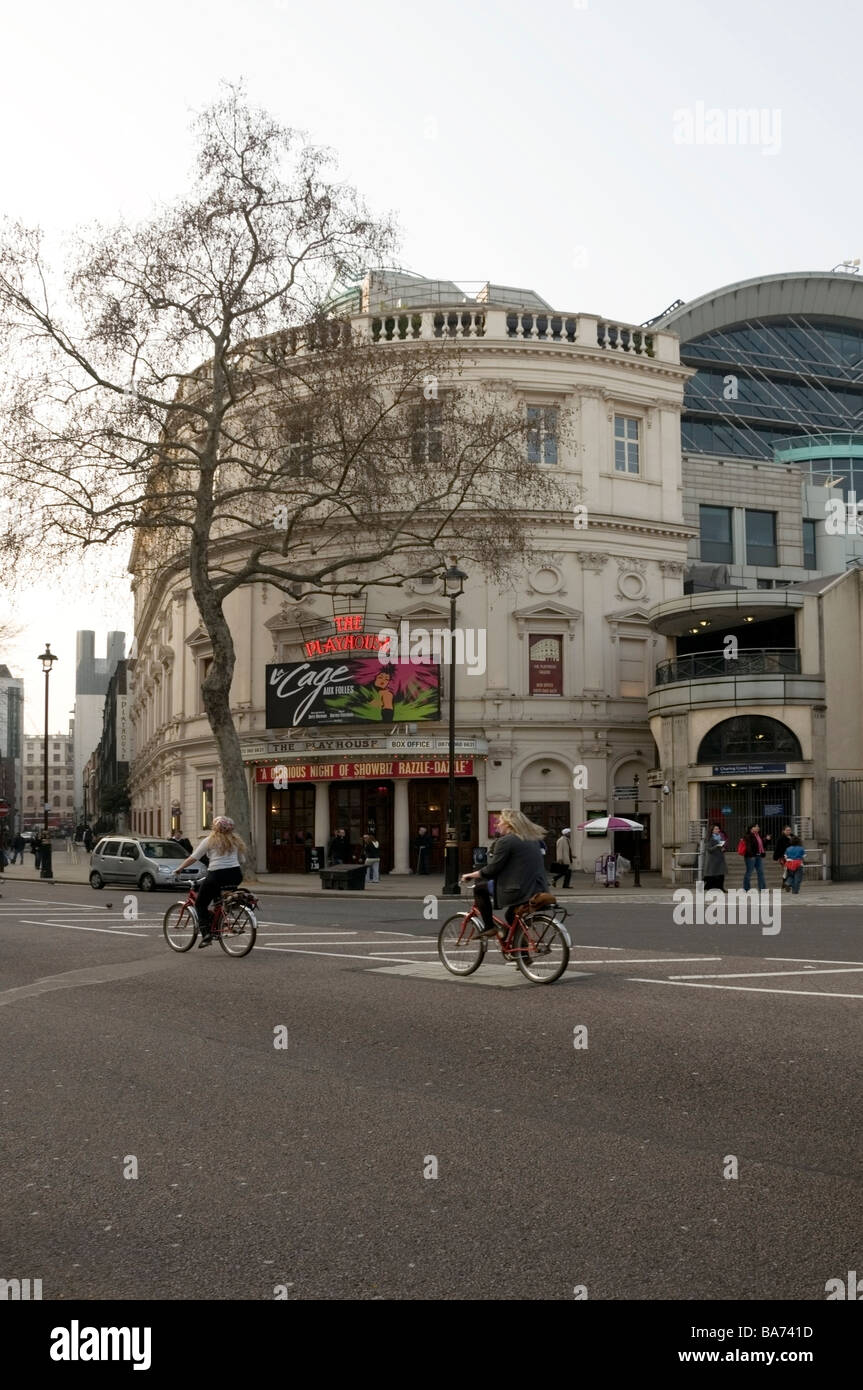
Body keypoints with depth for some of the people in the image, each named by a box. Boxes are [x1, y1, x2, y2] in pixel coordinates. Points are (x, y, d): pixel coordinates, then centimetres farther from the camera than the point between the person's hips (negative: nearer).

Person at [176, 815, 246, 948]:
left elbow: (193, 858, 0)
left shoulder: (209, 840, 3)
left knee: (200, 904, 10)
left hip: (216, 875, -5)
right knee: (219, 898, 32)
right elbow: (242, 859, 16)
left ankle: (206, 933, -7)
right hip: (236, 875, 5)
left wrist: (179, 868, 9)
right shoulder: (235, 840, 14)